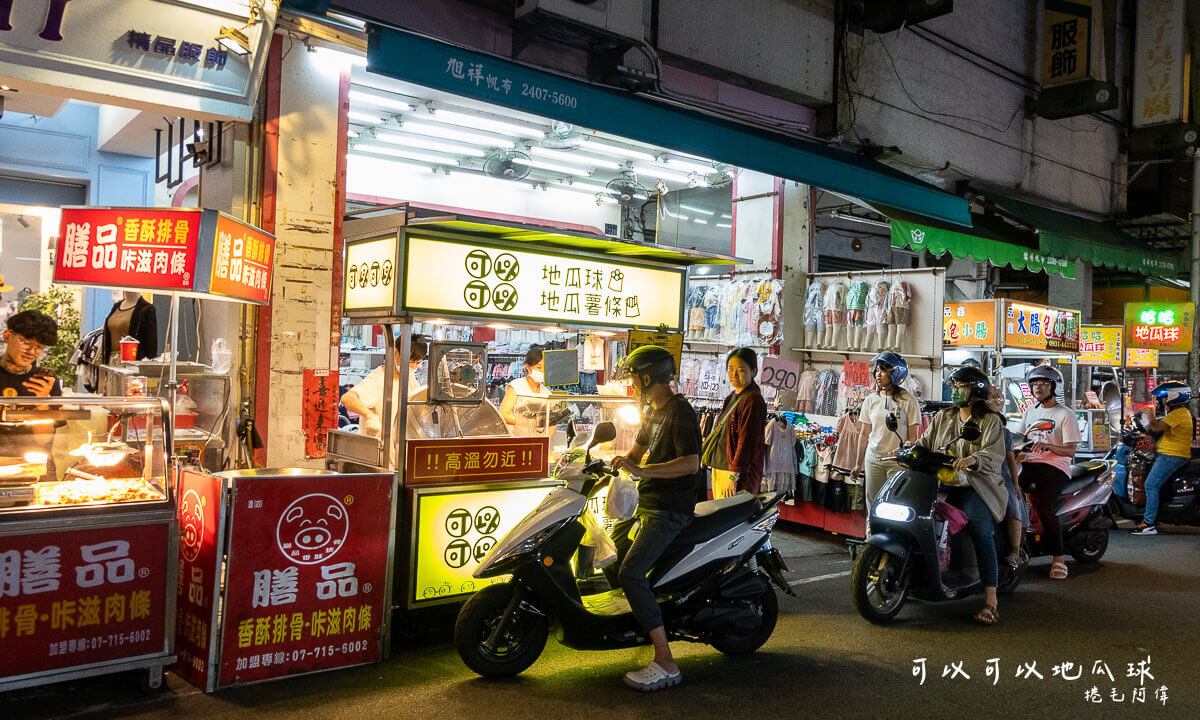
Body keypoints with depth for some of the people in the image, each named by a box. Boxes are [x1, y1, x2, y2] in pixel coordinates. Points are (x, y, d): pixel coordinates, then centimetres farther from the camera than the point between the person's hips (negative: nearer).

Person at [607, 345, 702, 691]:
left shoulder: (680, 412, -16)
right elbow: (636, 453, 25)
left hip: (669, 509, -11)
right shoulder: (653, 411, 15)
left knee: (630, 574, -23)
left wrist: (641, 470, -29)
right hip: (646, 503, 11)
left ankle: (665, 664, -21)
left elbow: (690, 464, -26)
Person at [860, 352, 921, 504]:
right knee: (873, 504, 5)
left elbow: (913, 437, -1)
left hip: (898, 462, -3)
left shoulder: (909, 401, -3)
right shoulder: (870, 400, 8)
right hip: (873, 459, 3)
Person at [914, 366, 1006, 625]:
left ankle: (991, 601, -23)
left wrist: (972, 460, -32)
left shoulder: (990, 421, 3)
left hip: (976, 487, -5)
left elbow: (995, 454, -12)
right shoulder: (943, 417, 20)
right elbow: (925, 442, 15)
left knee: (981, 534, -24)